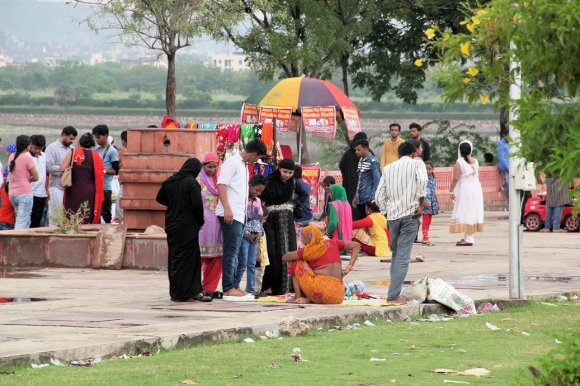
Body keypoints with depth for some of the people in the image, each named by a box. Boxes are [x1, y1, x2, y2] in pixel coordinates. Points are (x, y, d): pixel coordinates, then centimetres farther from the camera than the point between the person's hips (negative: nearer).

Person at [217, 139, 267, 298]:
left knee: (234, 252, 11)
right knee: (231, 251, -10)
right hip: (230, 214, -10)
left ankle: (232, 286, 16)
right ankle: (228, 288, -11)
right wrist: (227, 208, -24)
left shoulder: (244, 165, 21)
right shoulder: (232, 162, -7)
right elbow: (221, 185, -16)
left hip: (239, 215, 10)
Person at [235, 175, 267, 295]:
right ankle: (234, 286, 2)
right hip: (244, 235, -7)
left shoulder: (257, 201, 14)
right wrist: (246, 233, -13)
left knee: (252, 264, 5)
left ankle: (250, 289, 7)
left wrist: (259, 233, 4)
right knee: (243, 263, -9)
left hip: (255, 237, 7)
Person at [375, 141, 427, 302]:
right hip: (410, 215, -4)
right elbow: (422, 180, -16)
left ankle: (394, 291, 20)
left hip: (392, 215, 4)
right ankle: (393, 294, -14)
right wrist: (420, 204, -10)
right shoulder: (417, 164, 5)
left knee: (395, 252, 19)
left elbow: (379, 195, 10)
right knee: (403, 256, -7)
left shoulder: (388, 168, 15)